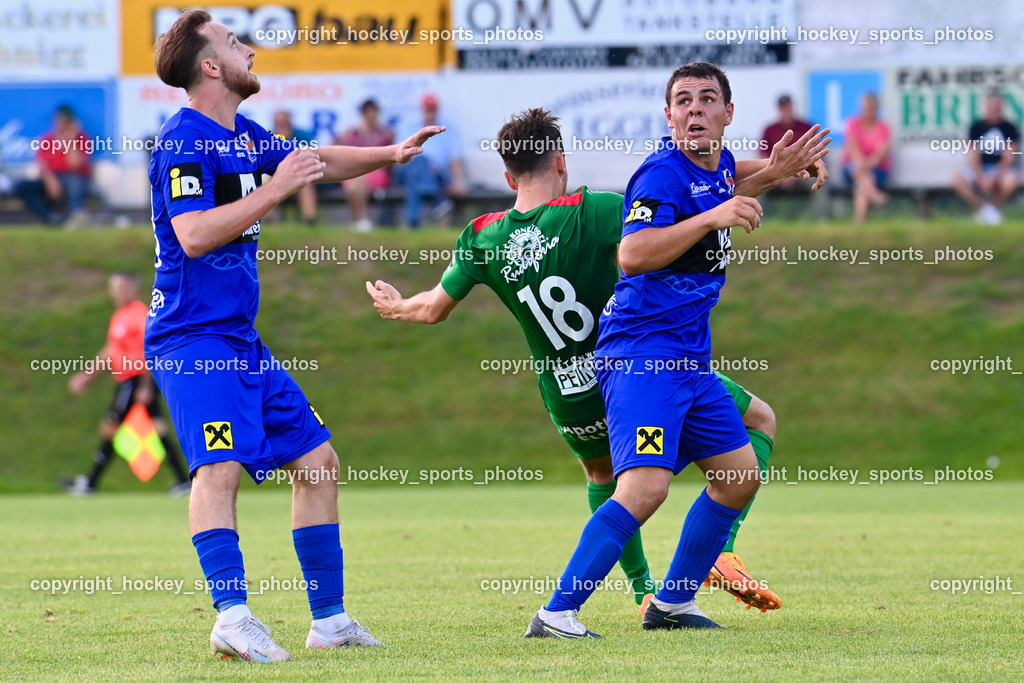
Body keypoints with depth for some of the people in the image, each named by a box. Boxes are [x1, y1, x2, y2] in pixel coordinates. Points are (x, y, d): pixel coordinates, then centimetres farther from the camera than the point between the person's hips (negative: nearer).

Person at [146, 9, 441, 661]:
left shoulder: (245, 136, 16)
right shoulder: (185, 140, -13)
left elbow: (317, 162, 34)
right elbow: (193, 235, -25)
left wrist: (390, 154, 26)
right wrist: (274, 190, -22)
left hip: (241, 338, 10)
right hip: (193, 336, -10)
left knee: (318, 462, 12)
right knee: (222, 466, -27)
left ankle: (329, 619, 20)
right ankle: (233, 617, -40)